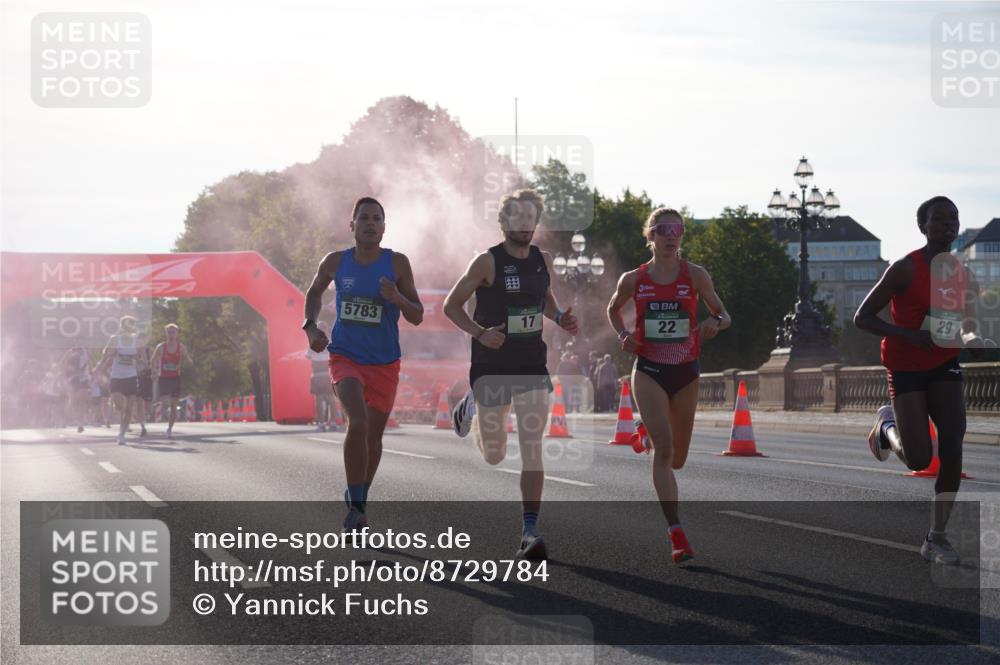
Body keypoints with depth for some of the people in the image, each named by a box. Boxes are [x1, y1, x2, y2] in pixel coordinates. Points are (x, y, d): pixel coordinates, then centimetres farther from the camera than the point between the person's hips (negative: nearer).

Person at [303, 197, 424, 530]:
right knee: (358, 423, -24)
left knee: (374, 437, 11)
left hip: (384, 364, 1)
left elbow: (417, 317, -4)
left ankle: (359, 499, 34)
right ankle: (355, 503, -17)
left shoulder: (397, 263, -6)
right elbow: (314, 293, 19)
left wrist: (396, 298, -24)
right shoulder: (335, 262, -2)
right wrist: (310, 327, 2)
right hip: (345, 357, -1)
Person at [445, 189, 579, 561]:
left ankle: (530, 531, -7)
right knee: (494, 456, 11)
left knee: (532, 450, -10)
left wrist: (559, 318, 2)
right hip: (492, 366, -3)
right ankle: (471, 406, 44)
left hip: (532, 366, 3)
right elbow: (451, 306, -8)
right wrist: (480, 333, -24)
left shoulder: (543, 261, 4)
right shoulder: (488, 263, -11)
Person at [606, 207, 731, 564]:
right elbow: (613, 310, 18)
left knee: (678, 457, 13)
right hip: (649, 371, -2)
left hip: (686, 372, 2)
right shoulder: (633, 280, 0)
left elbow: (724, 315, 3)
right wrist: (623, 335, -1)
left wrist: (714, 324, -20)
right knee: (664, 447, -19)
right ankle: (676, 534, -20)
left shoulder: (695, 276, -2)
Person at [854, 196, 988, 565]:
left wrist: (973, 340, -7)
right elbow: (862, 318, -14)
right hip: (906, 367, -5)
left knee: (953, 449, -10)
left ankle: (936, 537, 0)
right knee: (919, 459, -8)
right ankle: (886, 424, 27)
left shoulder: (964, 273, 3)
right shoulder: (906, 269, -15)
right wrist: (911, 336, -26)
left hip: (945, 365, 5)